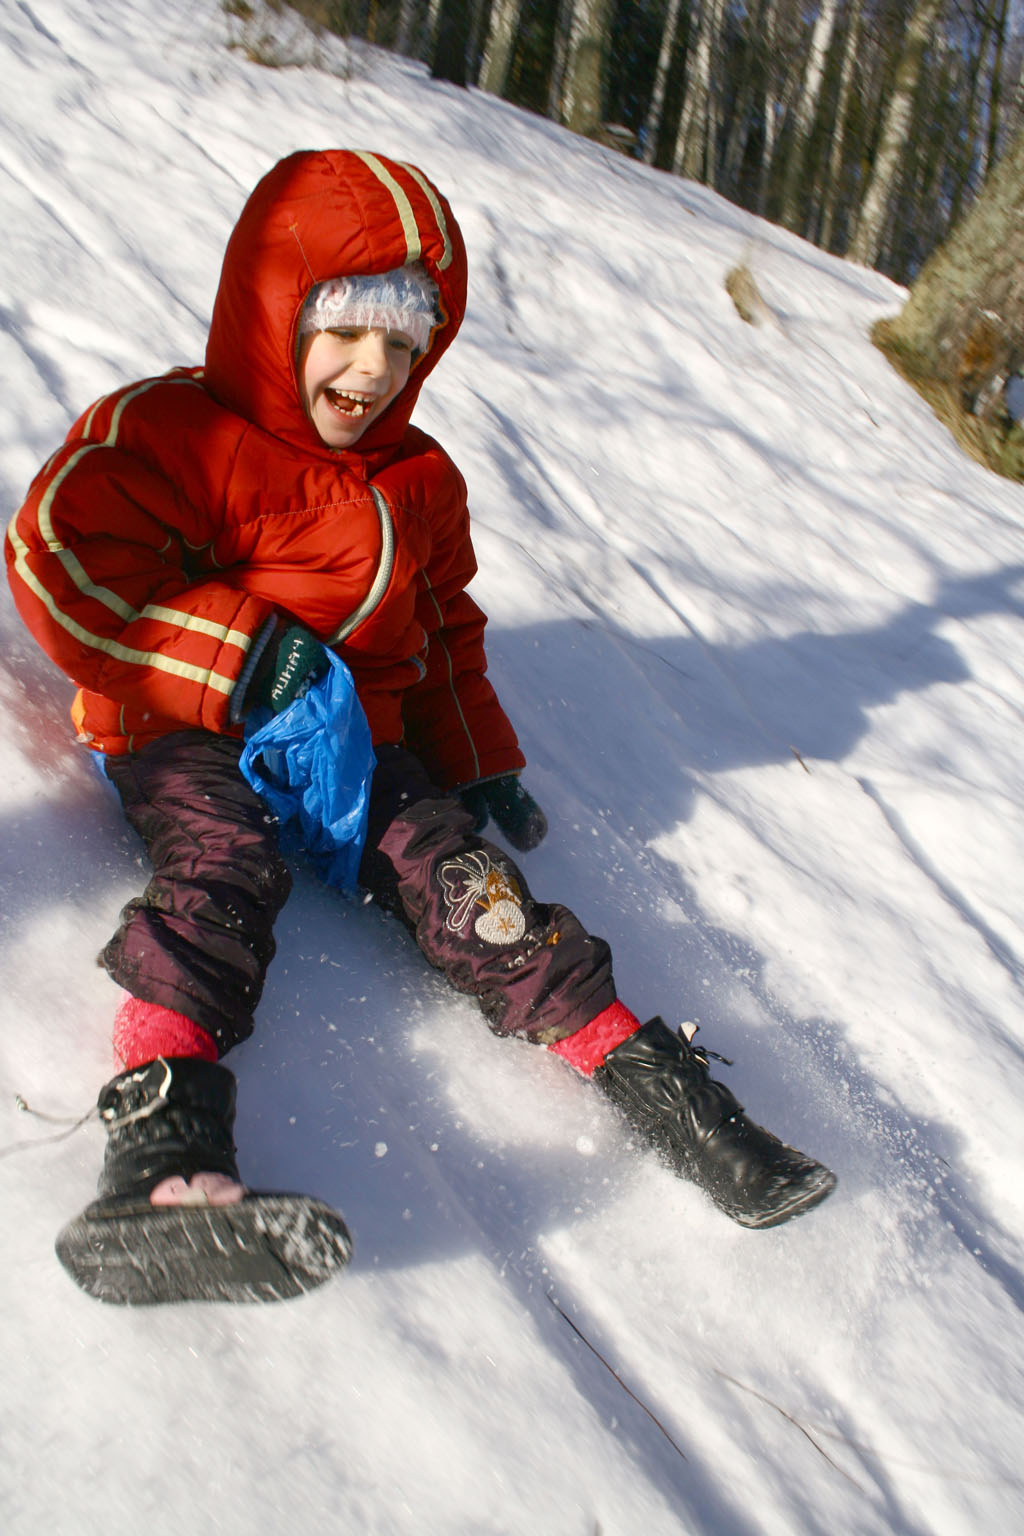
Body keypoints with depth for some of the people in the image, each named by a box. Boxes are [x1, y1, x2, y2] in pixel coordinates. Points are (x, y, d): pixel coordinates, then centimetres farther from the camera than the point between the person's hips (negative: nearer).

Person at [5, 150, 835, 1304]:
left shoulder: (422, 481, 17)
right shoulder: (172, 430, -3)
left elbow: (447, 627, 26)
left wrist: (480, 765, 16)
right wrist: (238, 651, -18)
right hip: (184, 734, -4)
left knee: (455, 872, -18)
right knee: (221, 864, -34)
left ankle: (640, 1071, -24)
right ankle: (163, 1135, -52)